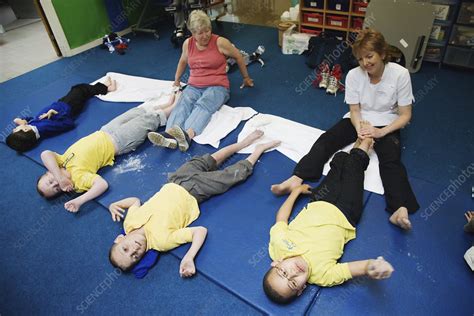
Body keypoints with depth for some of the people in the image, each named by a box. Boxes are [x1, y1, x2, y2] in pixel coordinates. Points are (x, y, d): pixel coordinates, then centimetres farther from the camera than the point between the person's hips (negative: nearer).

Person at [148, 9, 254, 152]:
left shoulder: (220, 42, -4)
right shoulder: (188, 43, 7)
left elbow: (238, 56, 9)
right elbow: (183, 61, 26)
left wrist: (246, 78, 18)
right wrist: (177, 80, 35)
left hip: (217, 87, -3)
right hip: (193, 86, 3)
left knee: (203, 104, -38)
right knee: (183, 104, -31)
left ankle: (187, 135, -64)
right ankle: (170, 136, -57)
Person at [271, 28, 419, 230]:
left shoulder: (400, 74, -15)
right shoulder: (354, 75, -10)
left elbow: (405, 115, -11)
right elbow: (355, 110, -5)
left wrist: (381, 132, -26)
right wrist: (360, 129, -26)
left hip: (387, 125, -1)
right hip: (359, 121, 2)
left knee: (391, 160, -30)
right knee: (326, 140, -24)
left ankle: (400, 210, -45)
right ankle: (296, 179, -40)